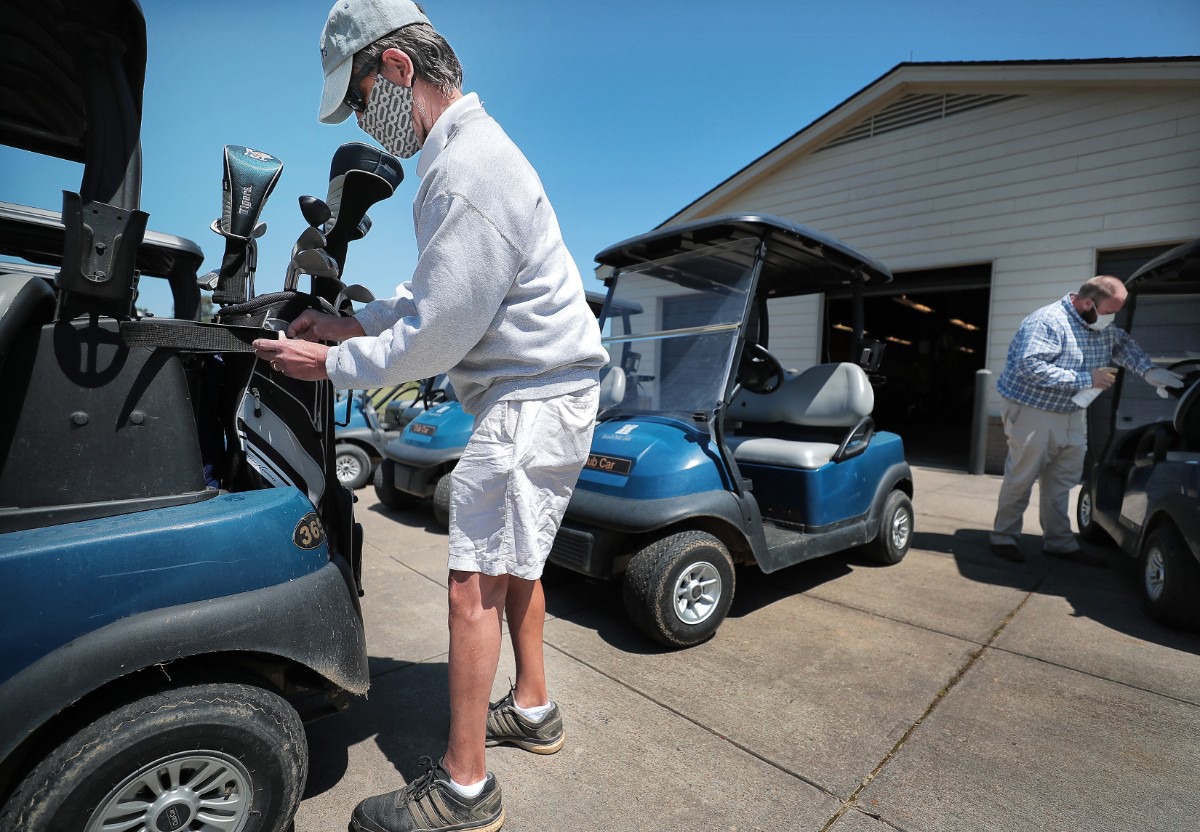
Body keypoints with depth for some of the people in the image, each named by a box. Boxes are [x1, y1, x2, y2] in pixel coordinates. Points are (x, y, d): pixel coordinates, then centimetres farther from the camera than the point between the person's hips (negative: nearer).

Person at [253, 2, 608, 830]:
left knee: (475, 583, -4)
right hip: (541, 389, 11)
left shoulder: (467, 171, -17)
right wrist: (351, 322, 12)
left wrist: (334, 364, -5)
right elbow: (437, 292, 21)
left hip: (530, 399, -11)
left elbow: (437, 333, -18)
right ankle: (533, 709, 37)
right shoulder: (468, 148, 18)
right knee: (514, 563, 18)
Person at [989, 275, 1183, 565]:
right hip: (1033, 412, -9)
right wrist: (1085, 379, -23)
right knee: (1021, 478, -2)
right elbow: (1030, 367, -29)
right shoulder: (1048, 321, -21)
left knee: (1062, 480, 11)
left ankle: (1059, 542, 20)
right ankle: (1004, 537, 9)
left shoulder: (1103, 328, 9)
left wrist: (1149, 371, 4)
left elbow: (1124, 344, 23)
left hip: (1071, 414, 9)